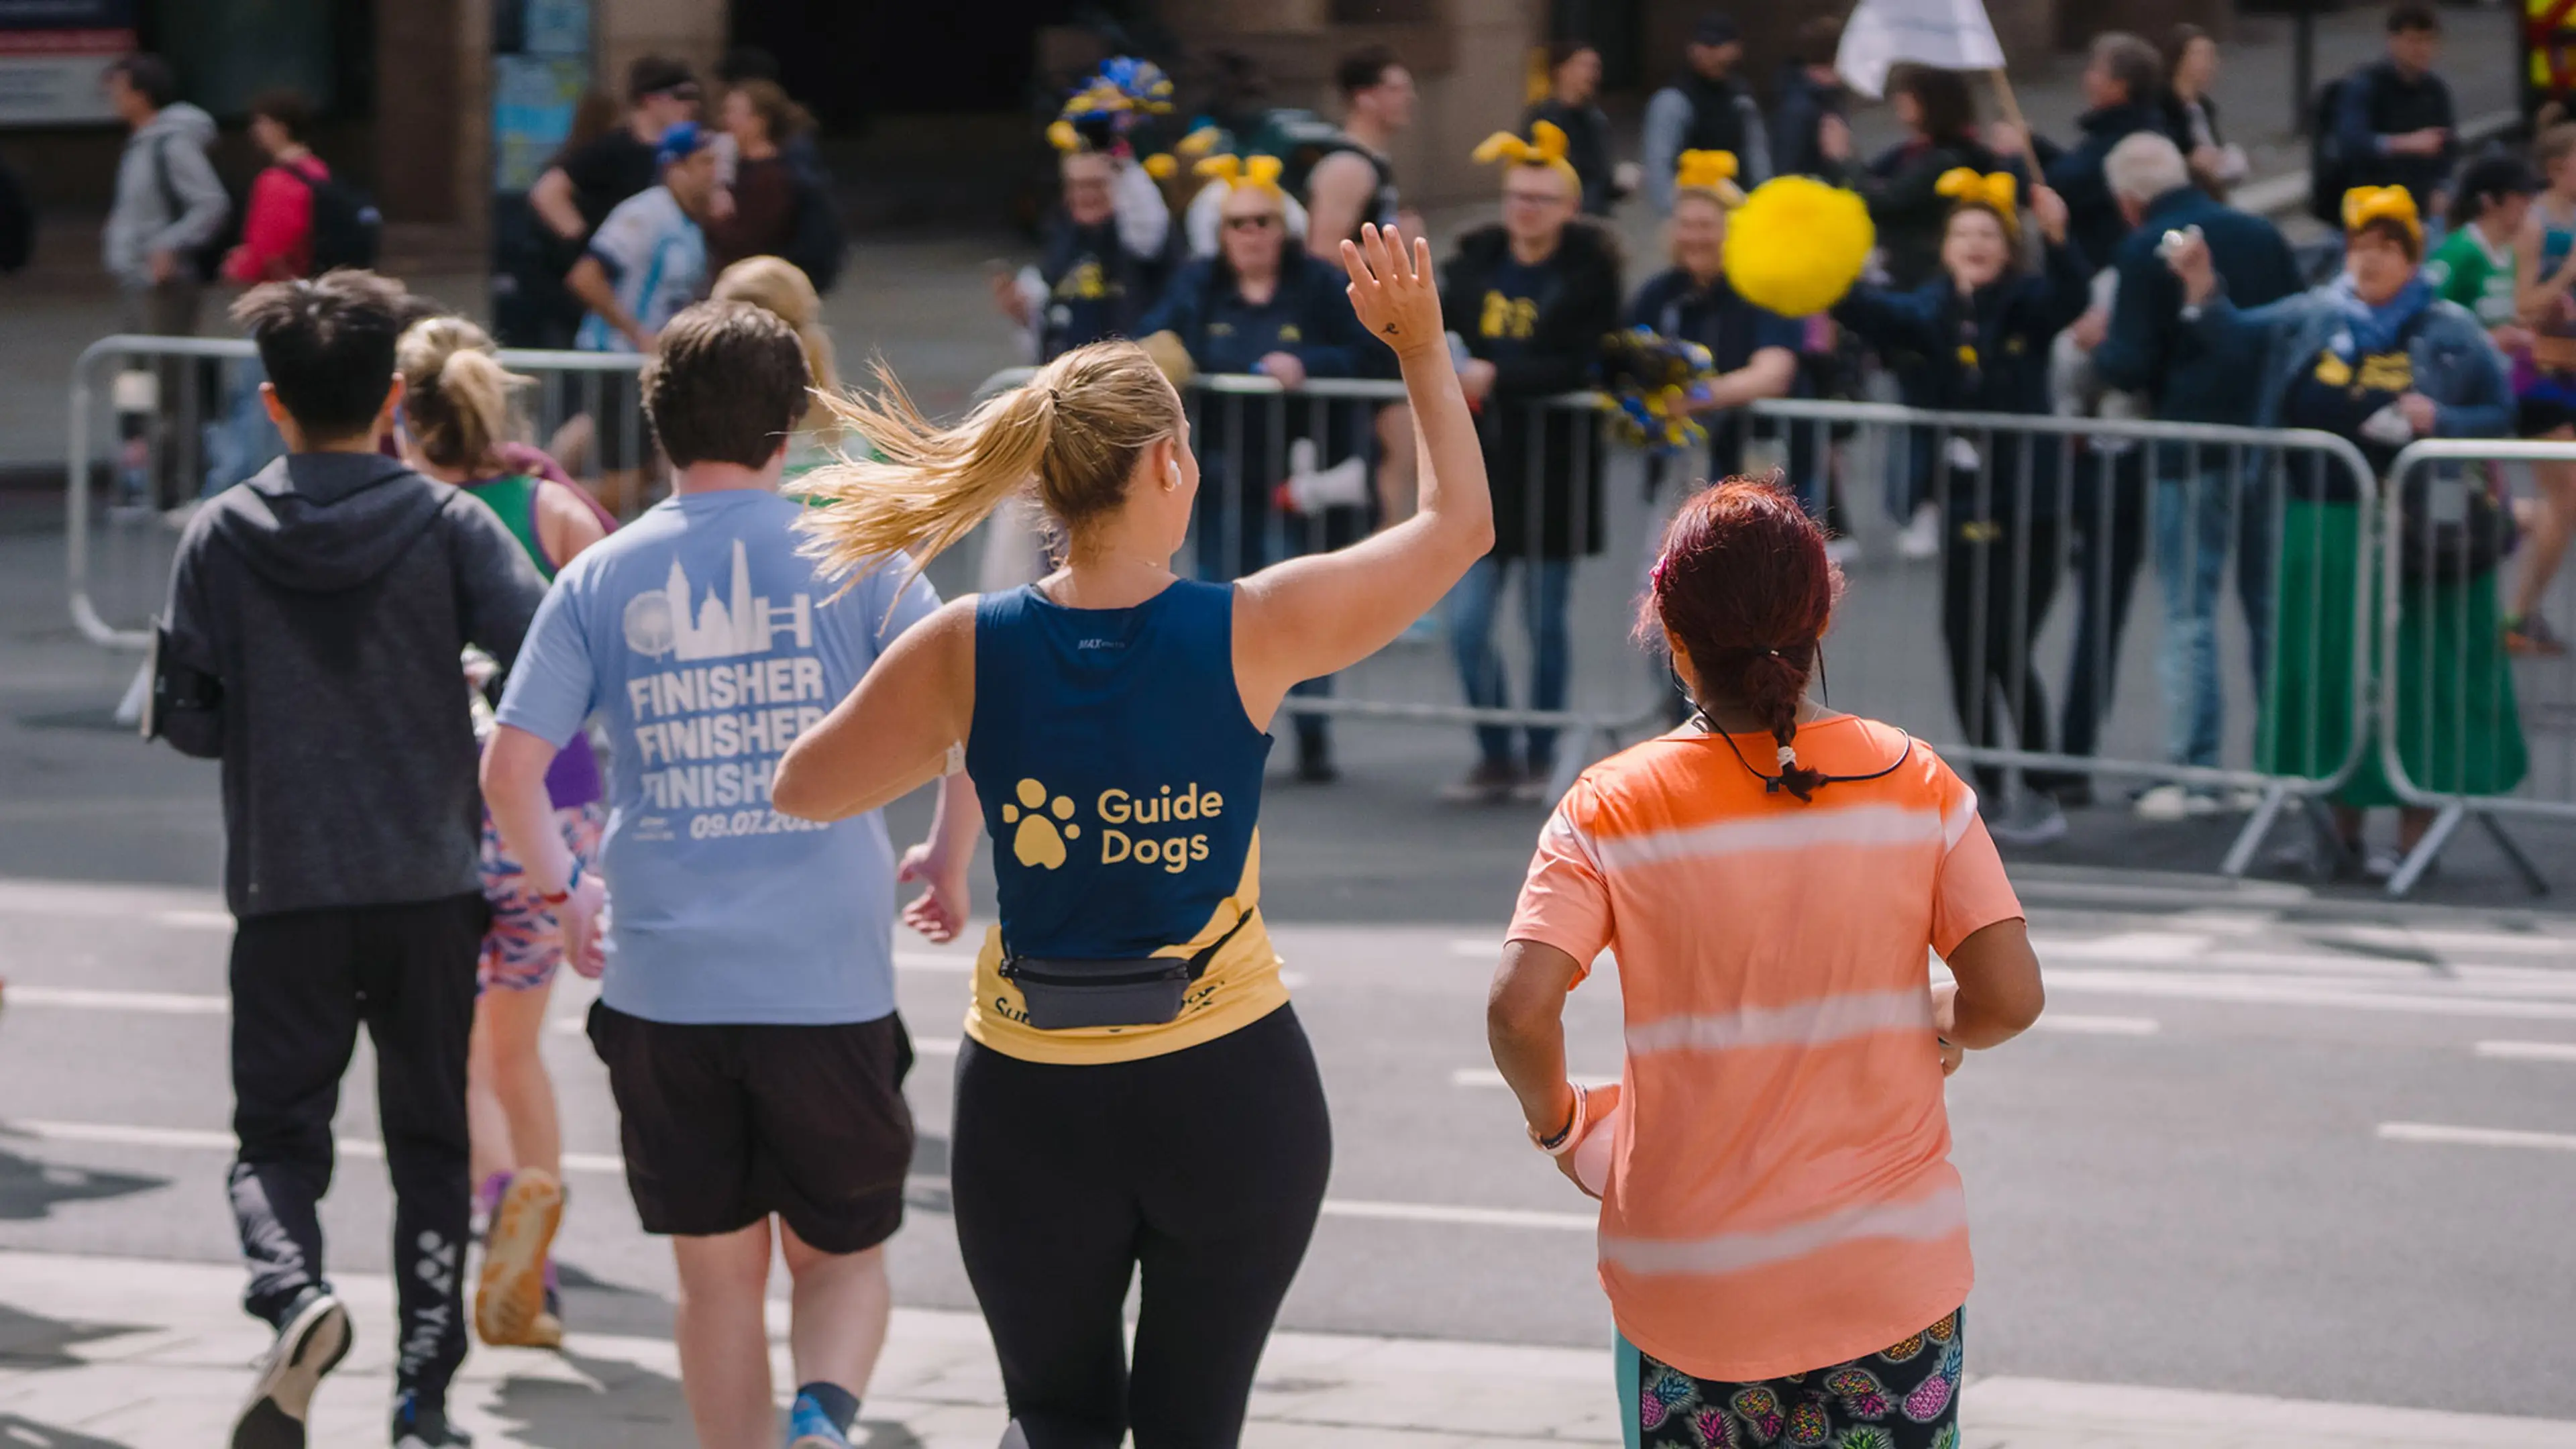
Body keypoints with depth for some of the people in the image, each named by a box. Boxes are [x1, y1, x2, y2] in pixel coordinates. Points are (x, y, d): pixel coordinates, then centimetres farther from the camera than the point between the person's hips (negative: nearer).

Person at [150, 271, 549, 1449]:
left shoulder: (221, 536, -2)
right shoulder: (447, 526, -4)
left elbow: (184, 717, -1)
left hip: (283, 892, 0)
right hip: (431, 887, 0)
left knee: (276, 1139, 8)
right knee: (430, 1146, 11)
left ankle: (294, 1296, -22)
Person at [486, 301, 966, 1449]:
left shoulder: (601, 579, 3)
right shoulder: (854, 560, -1)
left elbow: (508, 768, -2)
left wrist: (560, 891, 15)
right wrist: (946, 859, 11)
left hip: (665, 983, 1)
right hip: (829, 980, -1)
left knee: (719, 1276, 13)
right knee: (843, 1256, 11)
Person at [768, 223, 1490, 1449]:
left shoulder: (968, 653, -9)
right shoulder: (1254, 632, -12)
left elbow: (803, 788, 6)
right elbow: (1459, 522, 4)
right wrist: (1423, 350, 16)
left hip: (1032, 1105, 1)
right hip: (1230, 1094, -1)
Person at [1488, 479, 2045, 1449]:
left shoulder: (1612, 810, -7)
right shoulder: (1911, 784, -5)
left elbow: (1519, 1008, -18)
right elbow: (2010, 996, -8)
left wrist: (1556, 1120, 2)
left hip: (1689, 1288, 0)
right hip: (1891, 1279, 1)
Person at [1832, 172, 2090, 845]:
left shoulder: (2025, 304, -3)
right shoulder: (1934, 310, 4)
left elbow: (2070, 297, -23)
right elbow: (1880, 316, -13)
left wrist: (2058, 237, -42)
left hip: (2027, 507, -4)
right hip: (1963, 505, 4)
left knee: (2005, 649, -9)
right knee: (1962, 647, 6)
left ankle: (2041, 796, 4)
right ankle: (1989, 789, 20)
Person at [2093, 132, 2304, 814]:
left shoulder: (2144, 252, -10)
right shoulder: (2261, 237, 6)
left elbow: (2132, 365, -13)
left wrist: (2100, 349, 7)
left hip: (2191, 455, -5)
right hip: (2271, 443, 5)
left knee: (2189, 616, 0)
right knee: (2272, 608, 13)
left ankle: (2193, 773, -2)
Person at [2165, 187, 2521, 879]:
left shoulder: (2450, 333, 1)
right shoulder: (2313, 318, 8)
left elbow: (2500, 415, 4)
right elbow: (2236, 332, 3)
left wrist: (2440, 421, -14)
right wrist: (2202, 288, -16)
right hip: (2323, 529, 3)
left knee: (2414, 682, -2)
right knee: (2326, 677, 6)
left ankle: (2412, 838, 7)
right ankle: (2344, 834, 17)